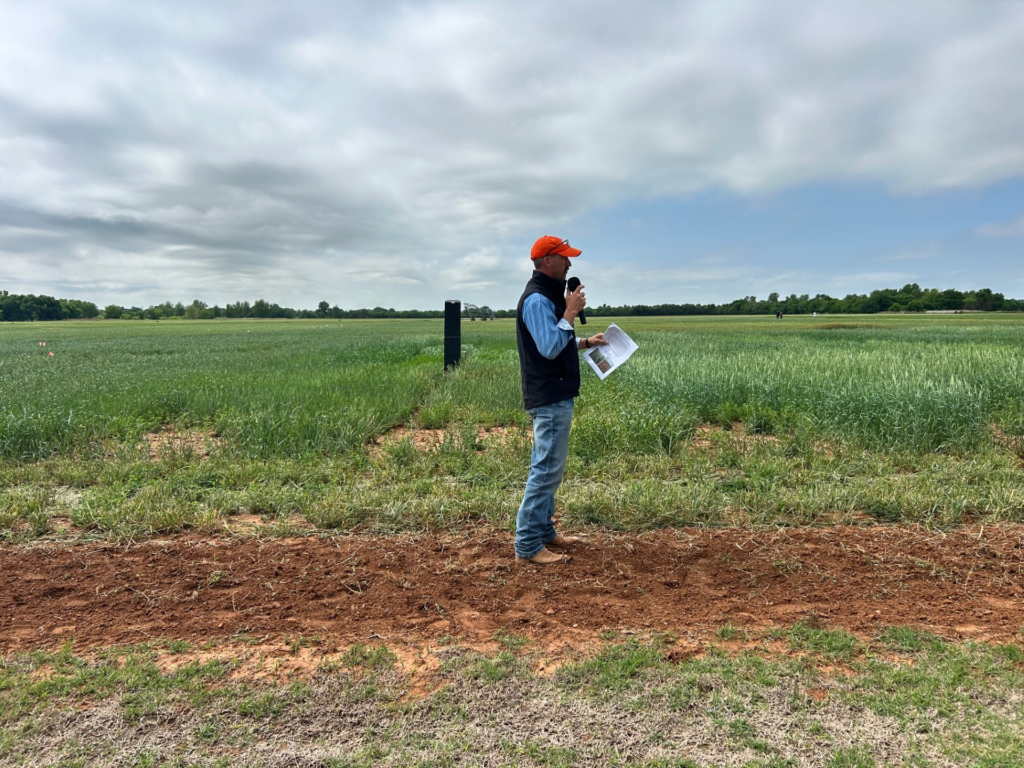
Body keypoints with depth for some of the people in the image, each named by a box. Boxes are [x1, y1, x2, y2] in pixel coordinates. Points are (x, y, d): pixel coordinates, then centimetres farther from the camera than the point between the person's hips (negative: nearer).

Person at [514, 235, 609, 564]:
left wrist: (586, 342, 15)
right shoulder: (537, 299, -17)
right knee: (547, 470, -8)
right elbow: (549, 348, -26)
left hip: (555, 397, 11)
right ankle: (527, 545, -1)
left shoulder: (549, 295, 17)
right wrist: (571, 312, -20)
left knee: (547, 468, 16)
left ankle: (545, 531, 26)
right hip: (550, 399, -11)